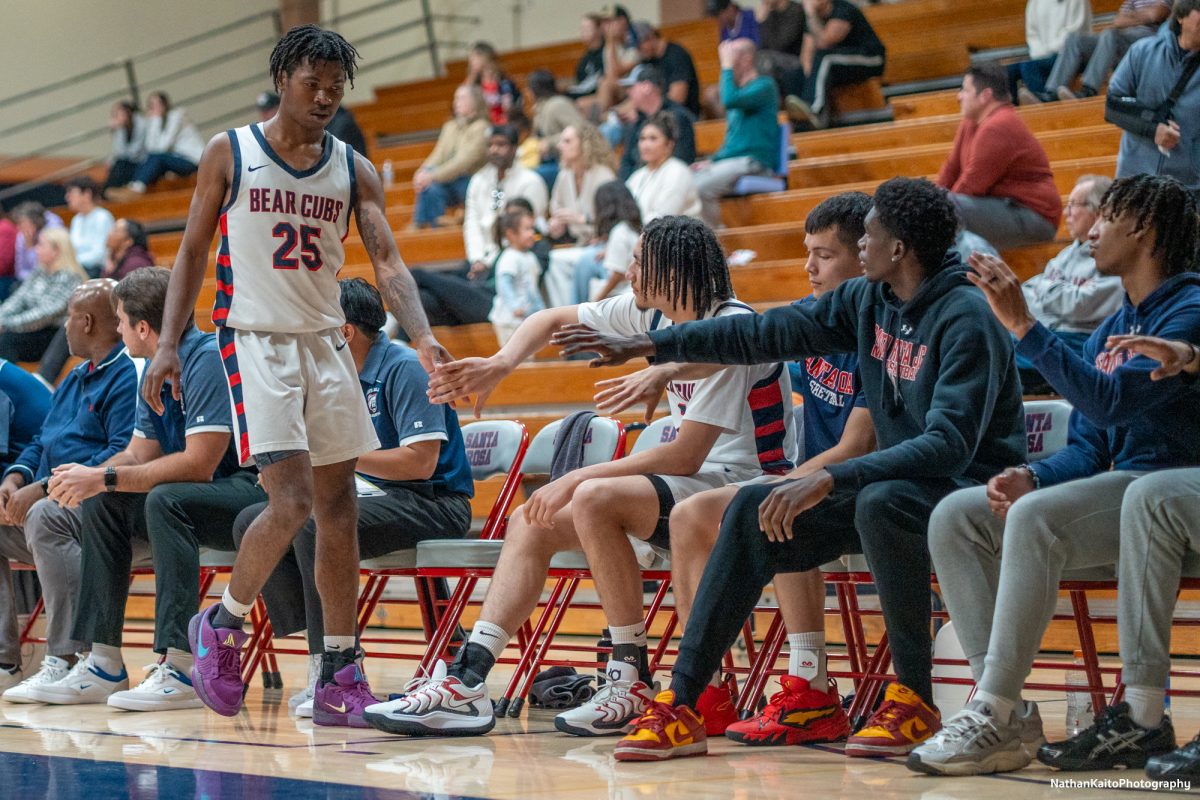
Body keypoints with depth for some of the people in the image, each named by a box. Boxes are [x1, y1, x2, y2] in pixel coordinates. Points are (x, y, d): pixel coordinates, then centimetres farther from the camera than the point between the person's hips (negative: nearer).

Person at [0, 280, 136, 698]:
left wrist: (44, 488, -24)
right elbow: (42, 443, 26)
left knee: (44, 517, -37)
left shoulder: (128, 375, -10)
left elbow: (124, 455, -22)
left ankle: (68, 660, -42)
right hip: (60, 499, 11)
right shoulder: (74, 380, 24)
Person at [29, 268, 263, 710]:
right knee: (100, 503, 1)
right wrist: (88, 478, -8)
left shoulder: (208, 360, -18)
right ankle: (104, 665, -2)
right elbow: (140, 455, 13)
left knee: (165, 500, -32)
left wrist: (106, 478, -21)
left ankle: (179, 671, -34)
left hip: (257, 489, -10)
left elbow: (198, 464, -25)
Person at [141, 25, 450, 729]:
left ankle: (341, 674, 9)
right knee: (291, 503, -16)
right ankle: (221, 624, 8)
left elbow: (387, 260, -2)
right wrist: (168, 342, -4)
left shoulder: (353, 170, 7)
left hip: (328, 345, 4)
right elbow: (193, 252, 5)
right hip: (256, 340, -4)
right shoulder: (229, 154, 1)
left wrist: (423, 338, -18)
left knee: (339, 508, 3)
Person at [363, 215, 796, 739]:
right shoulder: (654, 311, 4)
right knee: (532, 521, 0)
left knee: (595, 500, -31)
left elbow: (684, 456, -23)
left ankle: (634, 685, -23)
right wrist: (501, 364, -4)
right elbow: (553, 320, 17)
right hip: (692, 483, 9)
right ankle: (465, 682, -9)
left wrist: (577, 479, -20)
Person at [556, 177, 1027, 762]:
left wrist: (829, 481, -37)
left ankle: (914, 698, -24)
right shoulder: (868, 300, 5)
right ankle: (680, 708, -10)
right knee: (753, 511, -6)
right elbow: (768, 333, 14)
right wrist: (651, 346, 15)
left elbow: (950, 443, -30)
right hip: (900, 480, 8)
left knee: (880, 504, -39)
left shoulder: (965, 320, -20)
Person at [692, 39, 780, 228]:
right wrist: (712, 161, 11)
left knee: (700, 187, -27)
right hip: (730, 160, 9)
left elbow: (730, 100, -23)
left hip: (753, 163, -9)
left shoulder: (764, 86, -4)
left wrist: (727, 67, -10)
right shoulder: (739, 89, 24)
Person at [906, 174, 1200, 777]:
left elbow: (1111, 401, -23)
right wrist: (1032, 477, -5)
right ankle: (1007, 716, -17)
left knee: (1036, 518, -34)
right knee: (955, 516, -6)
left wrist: (1023, 326, -24)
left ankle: (994, 712, -32)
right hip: (1113, 487, 9)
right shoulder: (1109, 330, 19)